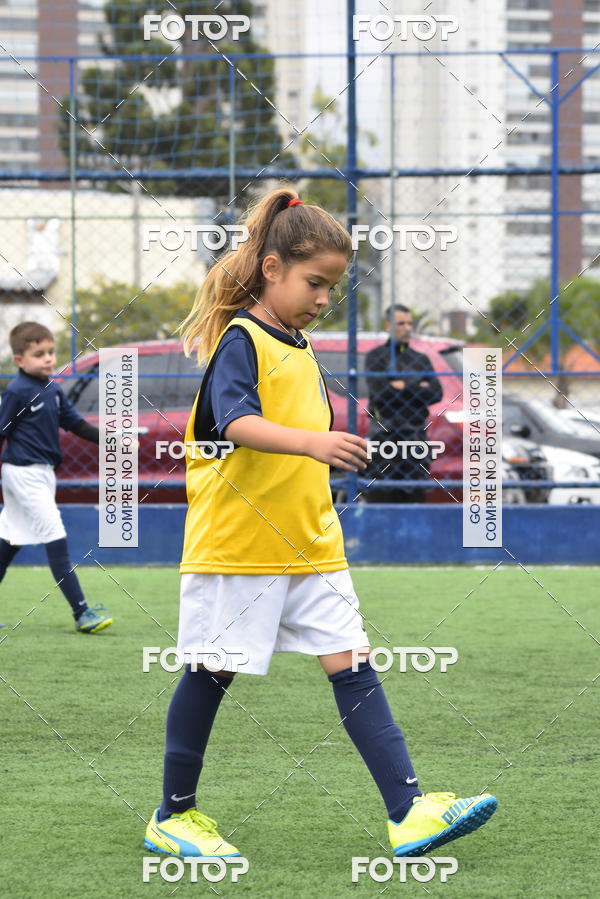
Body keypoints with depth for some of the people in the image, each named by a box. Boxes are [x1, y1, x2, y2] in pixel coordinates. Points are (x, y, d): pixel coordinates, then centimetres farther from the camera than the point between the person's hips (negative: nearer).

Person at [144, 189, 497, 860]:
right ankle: (173, 817, 15)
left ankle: (408, 811, -7)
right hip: (235, 547, -7)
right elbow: (236, 422, -29)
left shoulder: (300, 351, 15)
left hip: (309, 546, 8)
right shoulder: (240, 340, -11)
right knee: (210, 675, 3)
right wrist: (312, 442, -43)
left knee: (352, 666, -2)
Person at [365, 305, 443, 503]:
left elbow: (436, 393, 2)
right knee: (380, 496, -10)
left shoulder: (421, 359, 18)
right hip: (384, 436, -4)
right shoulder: (375, 357, 5)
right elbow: (379, 393, -11)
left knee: (414, 497, 0)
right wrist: (419, 388, -6)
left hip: (416, 436, 4)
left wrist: (403, 387, -6)